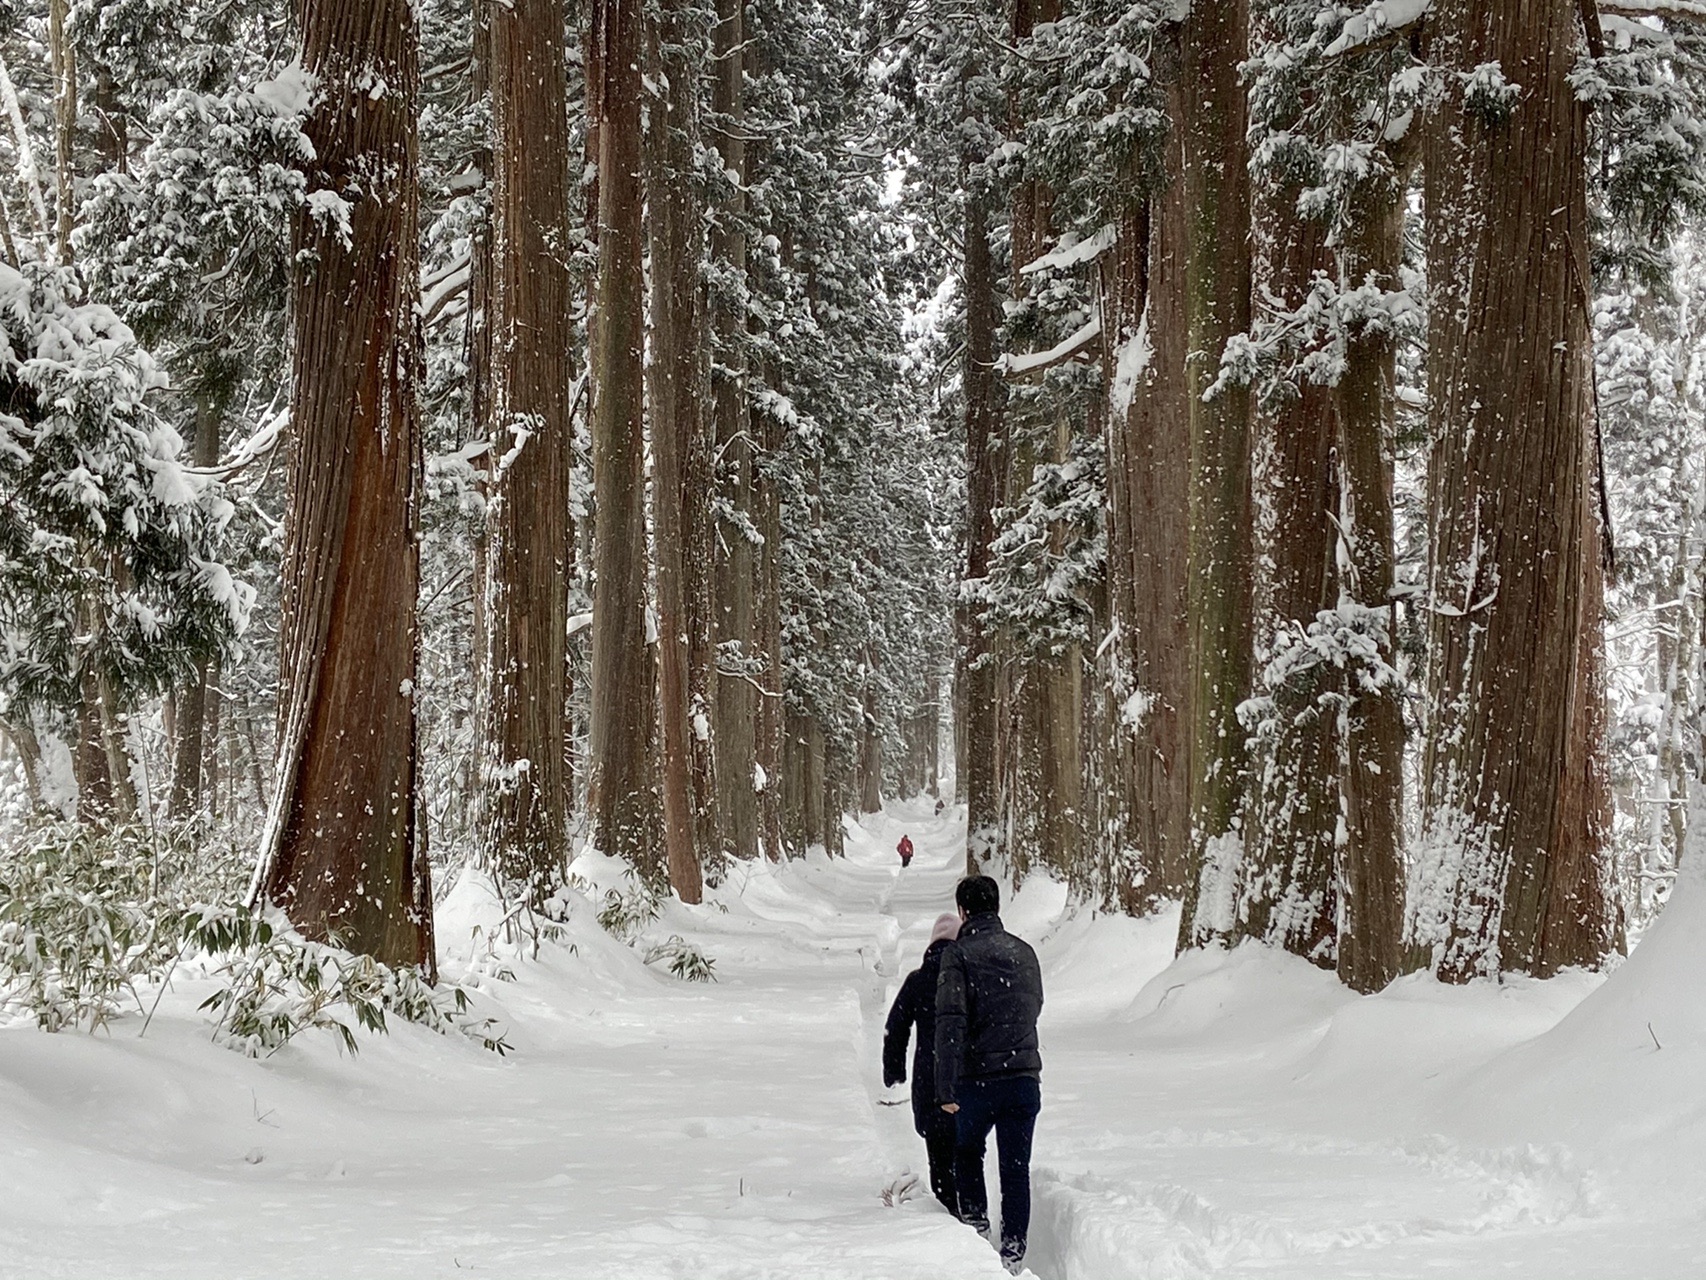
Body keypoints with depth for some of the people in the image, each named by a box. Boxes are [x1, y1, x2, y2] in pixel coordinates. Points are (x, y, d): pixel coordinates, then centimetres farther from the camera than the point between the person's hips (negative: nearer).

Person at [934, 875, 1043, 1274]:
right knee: (1016, 1167, 5)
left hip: (977, 1079, -3)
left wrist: (945, 1088, -17)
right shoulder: (1025, 952, 9)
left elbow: (951, 1021, -15)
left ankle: (976, 1221, 11)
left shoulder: (958, 955, -7)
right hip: (1025, 1076, 3)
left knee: (967, 1152, 21)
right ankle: (1013, 1249, 1)